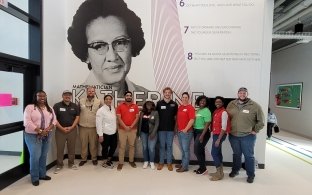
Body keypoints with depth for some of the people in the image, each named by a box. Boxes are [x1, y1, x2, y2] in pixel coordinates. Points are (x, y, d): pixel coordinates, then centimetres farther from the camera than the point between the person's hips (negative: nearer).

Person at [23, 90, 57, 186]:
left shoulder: (49, 108, 10)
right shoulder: (30, 107, -7)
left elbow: (54, 120, 6)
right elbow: (27, 122, -16)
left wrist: (48, 129, -12)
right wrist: (39, 131, -20)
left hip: (47, 136, 5)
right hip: (33, 136, -5)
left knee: (43, 156, 13)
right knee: (35, 156, -2)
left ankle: (42, 174, 28)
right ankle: (35, 178, 16)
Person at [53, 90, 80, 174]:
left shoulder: (75, 106, 5)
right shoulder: (57, 106, -3)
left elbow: (77, 117, 3)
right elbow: (54, 118, -6)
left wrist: (71, 127, -8)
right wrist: (62, 128, -12)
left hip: (72, 130, 2)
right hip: (60, 130, -2)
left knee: (71, 148, 10)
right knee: (60, 148, 5)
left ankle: (71, 163, 24)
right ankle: (59, 165, 20)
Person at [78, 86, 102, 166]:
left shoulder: (98, 102, 0)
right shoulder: (81, 101, 4)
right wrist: (78, 122, 4)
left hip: (94, 127, -1)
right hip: (83, 126, 1)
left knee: (94, 144, 8)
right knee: (83, 144, 11)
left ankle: (94, 158, 24)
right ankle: (83, 159, 26)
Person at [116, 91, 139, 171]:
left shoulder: (135, 106, 3)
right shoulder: (120, 106, -1)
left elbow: (137, 118, 0)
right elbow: (119, 118, -6)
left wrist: (131, 126, -11)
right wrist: (125, 127, -14)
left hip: (133, 129, 2)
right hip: (122, 129, -1)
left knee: (132, 145, 11)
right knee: (122, 146, 4)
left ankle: (131, 161, 26)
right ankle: (121, 162, 15)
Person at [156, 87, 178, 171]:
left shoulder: (174, 104, 2)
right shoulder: (159, 103, 0)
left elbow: (175, 116, 9)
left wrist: (175, 126, 3)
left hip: (171, 129, 1)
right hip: (161, 128, 0)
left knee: (169, 146, 8)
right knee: (162, 146, 8)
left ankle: (169, 163, 19)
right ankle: (161, 162, 20)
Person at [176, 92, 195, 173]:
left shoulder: (190, 108, -10)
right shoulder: (180, 107, 12)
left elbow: (192, 120, -17)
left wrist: (186, 129, -17)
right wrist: (177, 128, 13)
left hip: (186, 132, -7)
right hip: (179, 131, 7)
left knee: (186, 149, 1)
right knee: (182, 149, 16)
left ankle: (185, 166, 11)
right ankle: (183, 163, 29)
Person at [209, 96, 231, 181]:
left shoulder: (224, 112, -15)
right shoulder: (216, 112, 11)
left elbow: (224, 127, -19)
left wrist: (219, 139, -20)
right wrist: (215, 136, 9)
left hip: (220, 135, -9)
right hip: (215, 134, 9)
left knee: (214, 153, -7)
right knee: (218, 153, 14)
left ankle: (219, 174, 4)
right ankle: (220, 172, 25)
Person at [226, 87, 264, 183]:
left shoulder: (255, 106, -8)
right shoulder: (231, 104, 2)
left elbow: (260, 121, -4)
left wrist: (255, 131, -6)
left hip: (248, 136, -3)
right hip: (233, 135, 3)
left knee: (249, 156, 9)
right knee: (236, 154, 19)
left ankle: (250, 175, 27)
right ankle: (235, 170, 38)